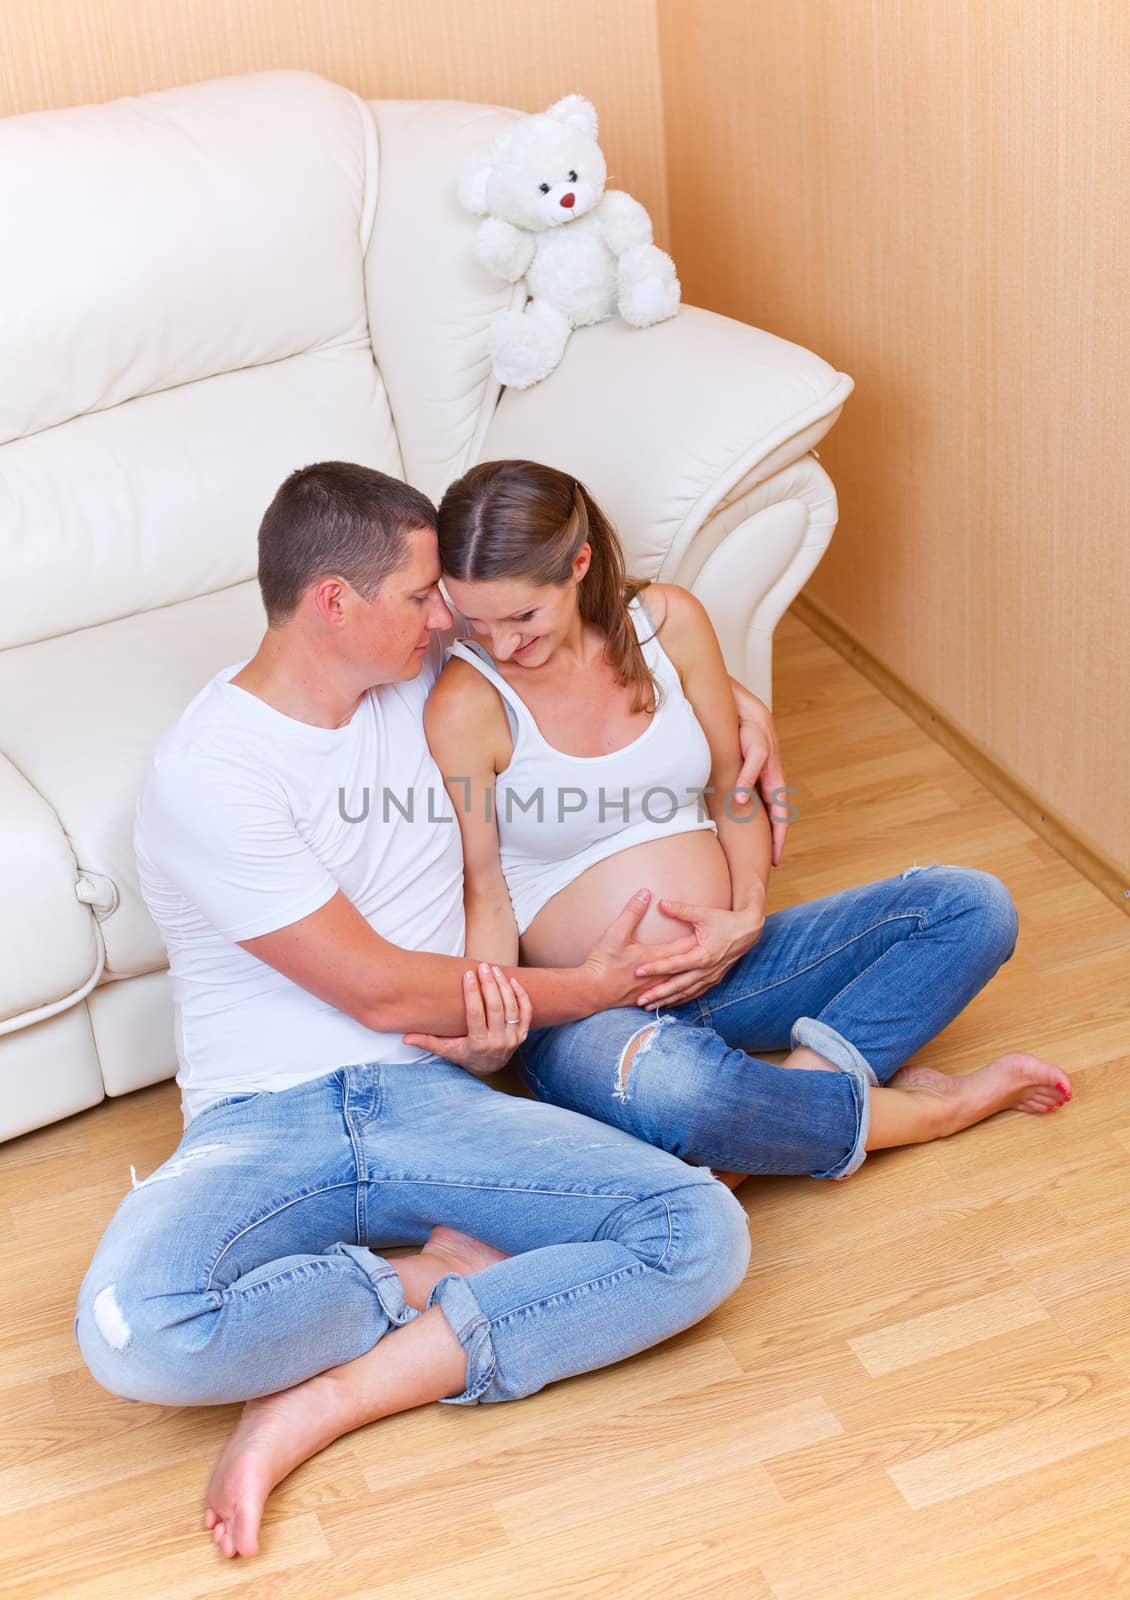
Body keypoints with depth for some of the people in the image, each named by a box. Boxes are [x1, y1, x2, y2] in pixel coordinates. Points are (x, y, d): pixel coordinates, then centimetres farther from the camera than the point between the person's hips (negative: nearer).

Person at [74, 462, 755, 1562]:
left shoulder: (423, 680, 9)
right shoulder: (205, 775, -12)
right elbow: (380, 989, -11)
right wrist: (585, 989, 1)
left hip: (426, 1096, 5)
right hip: (262, 1126, -5)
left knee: (701, 1234, -21)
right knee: (133, 1331, -37)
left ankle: (315, 1407, -18)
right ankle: (442, 1280, -9)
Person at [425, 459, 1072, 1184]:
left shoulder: (668, 620, 0)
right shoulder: (466, 704, -13)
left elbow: (732, 792, 10)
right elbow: (484, 896, -7)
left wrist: (747, 917, -7)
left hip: (727, 962, 5)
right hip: (587, 1010, -5)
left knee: (974, 905, -7)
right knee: (670, 1088, -42)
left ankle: (809, 1075, -24)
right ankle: (932, 1109, -17)